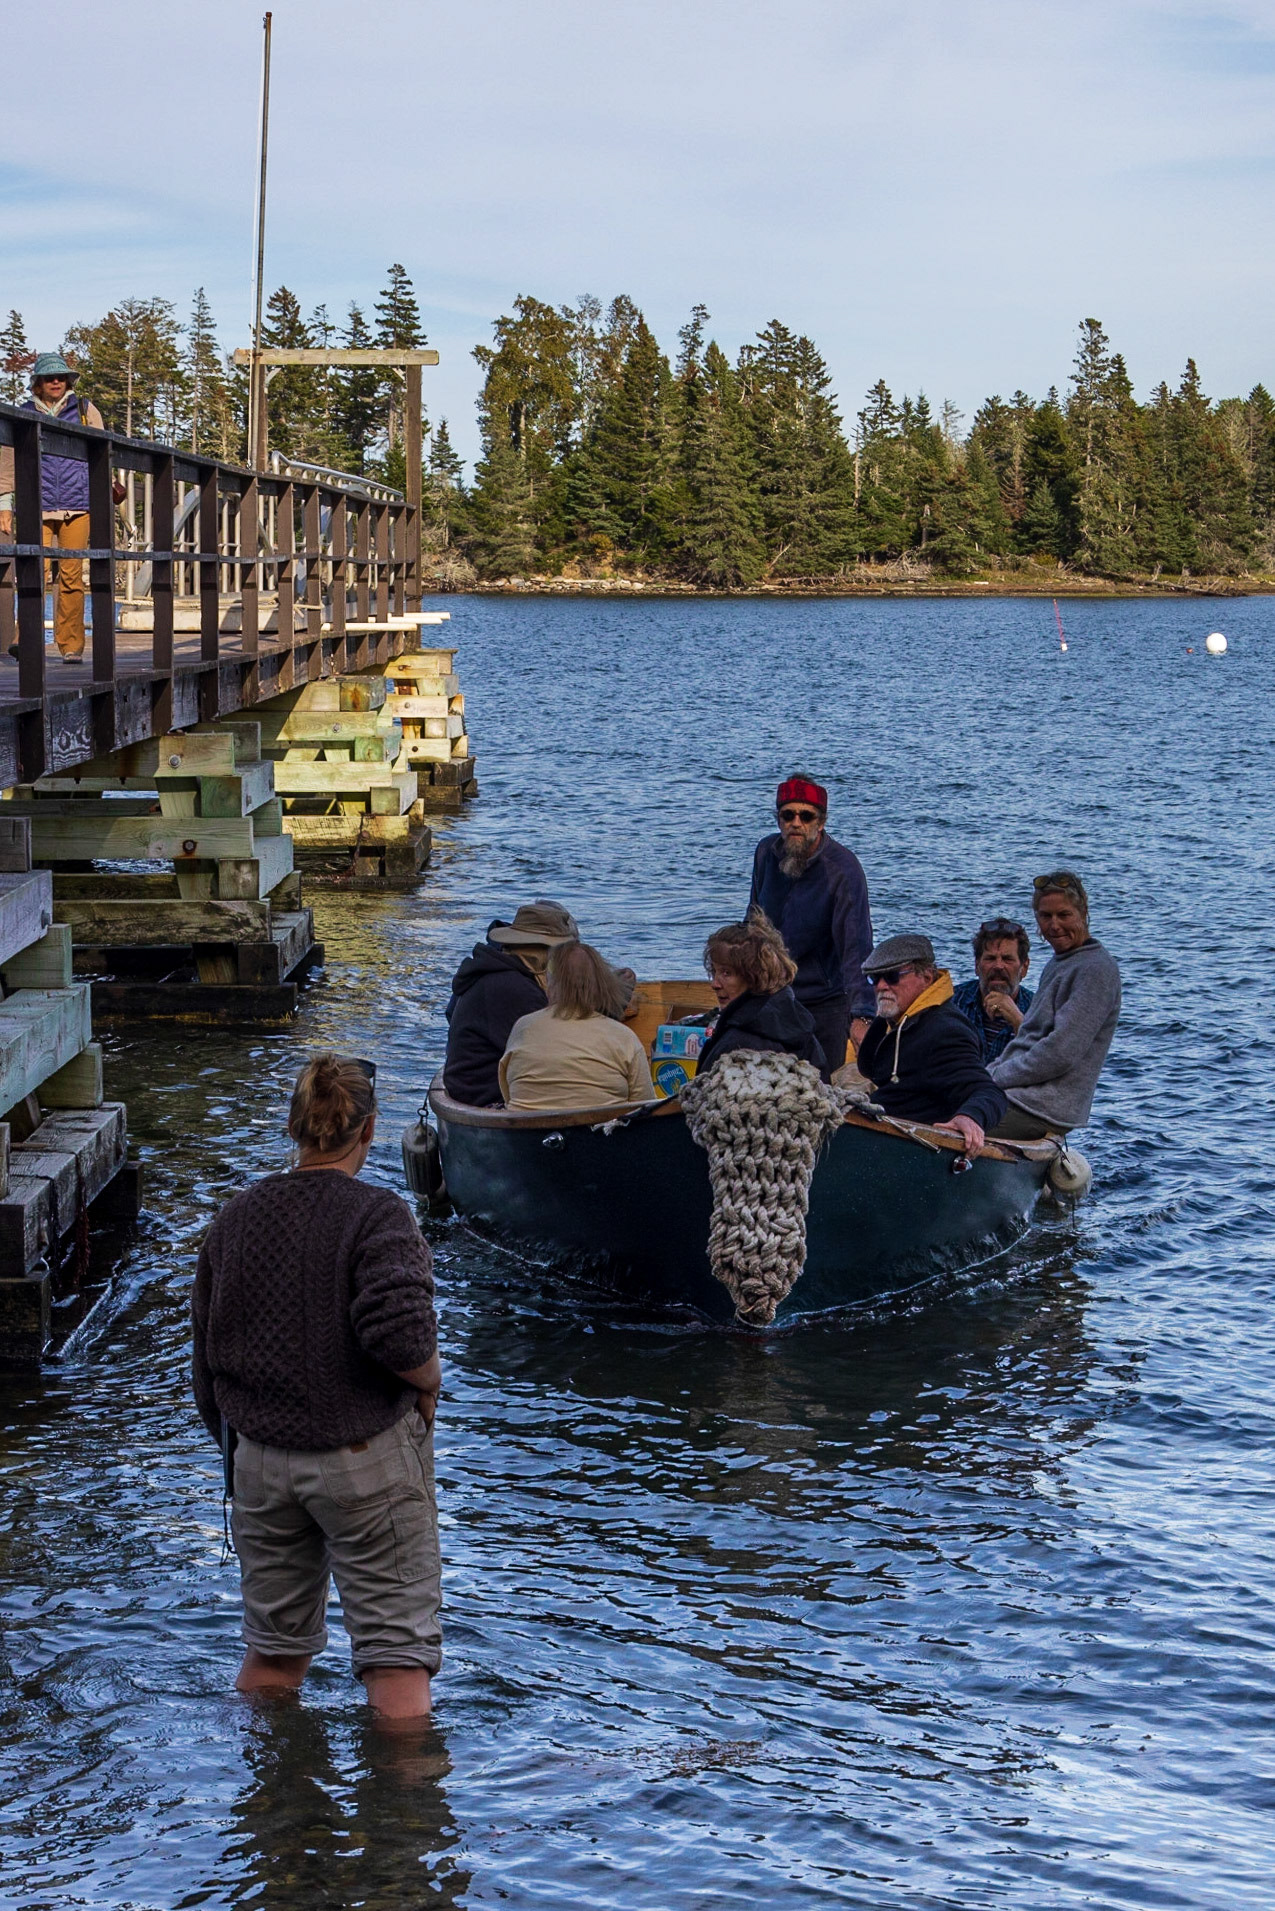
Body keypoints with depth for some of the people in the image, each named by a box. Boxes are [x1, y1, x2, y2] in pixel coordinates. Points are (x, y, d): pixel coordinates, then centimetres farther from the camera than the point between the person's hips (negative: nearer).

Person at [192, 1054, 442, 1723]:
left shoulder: (235, 1217, 4)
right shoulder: (377, 1215, -13)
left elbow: (206, 1361, 10)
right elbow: (399, 1334, -28)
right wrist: (428, 1382, -7)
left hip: (261, 1459, 5)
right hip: (367, 1457, -5)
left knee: (271, 1649, 19)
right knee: (396, 1651, 3)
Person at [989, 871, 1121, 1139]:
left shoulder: (1098, 969, -12)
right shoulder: (1057, 964, 20)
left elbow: (1062, 1054, -19)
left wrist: (997, 1077, -12)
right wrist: (990, 1072, 6)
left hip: (1046, 1108, -10)